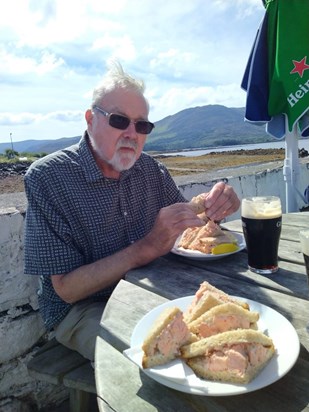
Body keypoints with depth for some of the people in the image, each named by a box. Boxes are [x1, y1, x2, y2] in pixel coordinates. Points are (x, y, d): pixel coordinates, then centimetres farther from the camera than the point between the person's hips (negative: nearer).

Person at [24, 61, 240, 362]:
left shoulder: (151, 169, -1)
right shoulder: (46, 177, -17)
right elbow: (66, 289, -20)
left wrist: (214, 208, -16)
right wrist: (147, 248, -32)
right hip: (81, 307, -4)